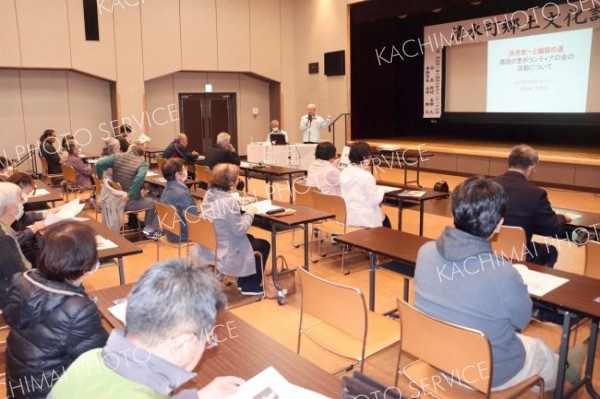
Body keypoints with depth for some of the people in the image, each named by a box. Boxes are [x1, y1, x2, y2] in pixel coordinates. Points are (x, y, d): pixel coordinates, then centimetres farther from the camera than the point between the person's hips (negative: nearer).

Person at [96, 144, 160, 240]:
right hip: (129, 202, -5)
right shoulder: (142, 163, -10)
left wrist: (101, 179, 6)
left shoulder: (117, 157, 2)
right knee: (152, 202, 23)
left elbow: (99, 164, -9)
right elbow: (140, 178, -31)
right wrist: (129, 195, -26)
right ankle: (150, 229, 24)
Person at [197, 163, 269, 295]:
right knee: (263, 245, 10)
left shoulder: (209, 194, -1)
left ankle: (243, 280, 37)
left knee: (249, 238, 30)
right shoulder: (228, 201, -28)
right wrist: (250, 212, -10)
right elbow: (240, 229, -23)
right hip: (224, 251, -9)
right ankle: (250, 285, 21)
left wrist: (239, 203, 6)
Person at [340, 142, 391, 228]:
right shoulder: (366, 176, -20)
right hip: (364, 219, -6)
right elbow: (375, 200, -16)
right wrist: (381, 191, 3)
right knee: (385, 220, 26)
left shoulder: (344, 173, 0)